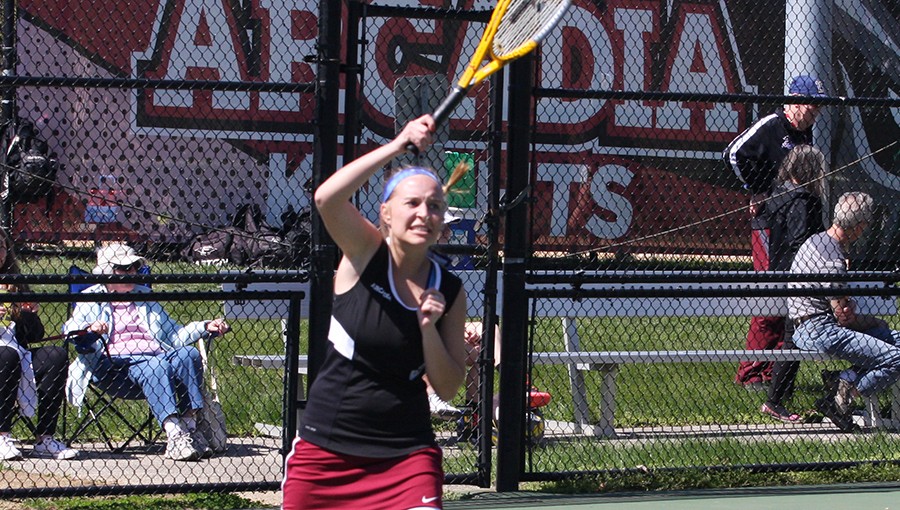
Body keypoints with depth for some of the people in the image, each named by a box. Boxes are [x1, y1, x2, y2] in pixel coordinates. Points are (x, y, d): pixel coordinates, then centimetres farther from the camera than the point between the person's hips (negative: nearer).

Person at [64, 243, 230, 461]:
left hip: (155, 354, 5)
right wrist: (89, 330, -25)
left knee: (188, 354, -27)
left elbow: (173, 334, 28)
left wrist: (205, 327, 12)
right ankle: (173, 433, -50)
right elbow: (71, 329, -2)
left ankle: (189, 426, -33)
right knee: (155, 367, -36)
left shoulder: (145, 298, 32)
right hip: (115, 360, -5)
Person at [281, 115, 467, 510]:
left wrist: (429, 328, -14)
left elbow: (447, 388, 2)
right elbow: (326, 198, -27)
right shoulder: (365, 254, -6)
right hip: (326, 448, -1)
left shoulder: (449, 291, 2)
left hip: (406, 454, 2)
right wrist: (398, 145, -30)